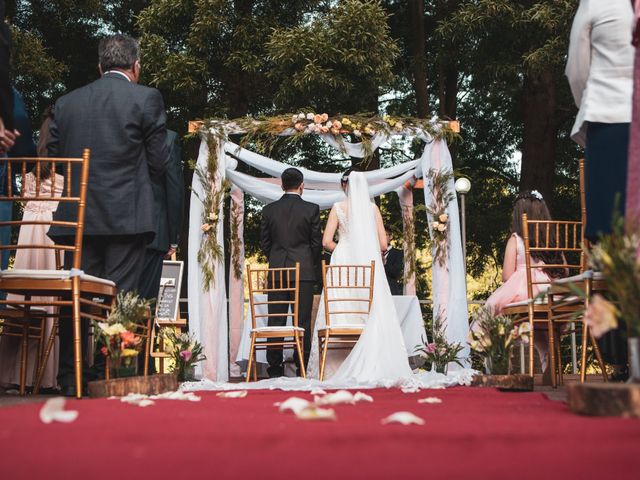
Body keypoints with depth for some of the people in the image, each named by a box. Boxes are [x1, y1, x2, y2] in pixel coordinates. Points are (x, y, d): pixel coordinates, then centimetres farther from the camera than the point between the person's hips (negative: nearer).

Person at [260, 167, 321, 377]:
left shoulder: (269, 209, 3)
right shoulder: (311, 209, -4)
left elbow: (264, 242, 7)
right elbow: (316, 242, -1)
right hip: (304, 272, -2)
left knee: (276, 321, 5)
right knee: (303, 321, 2)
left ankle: (275, 368, 6)